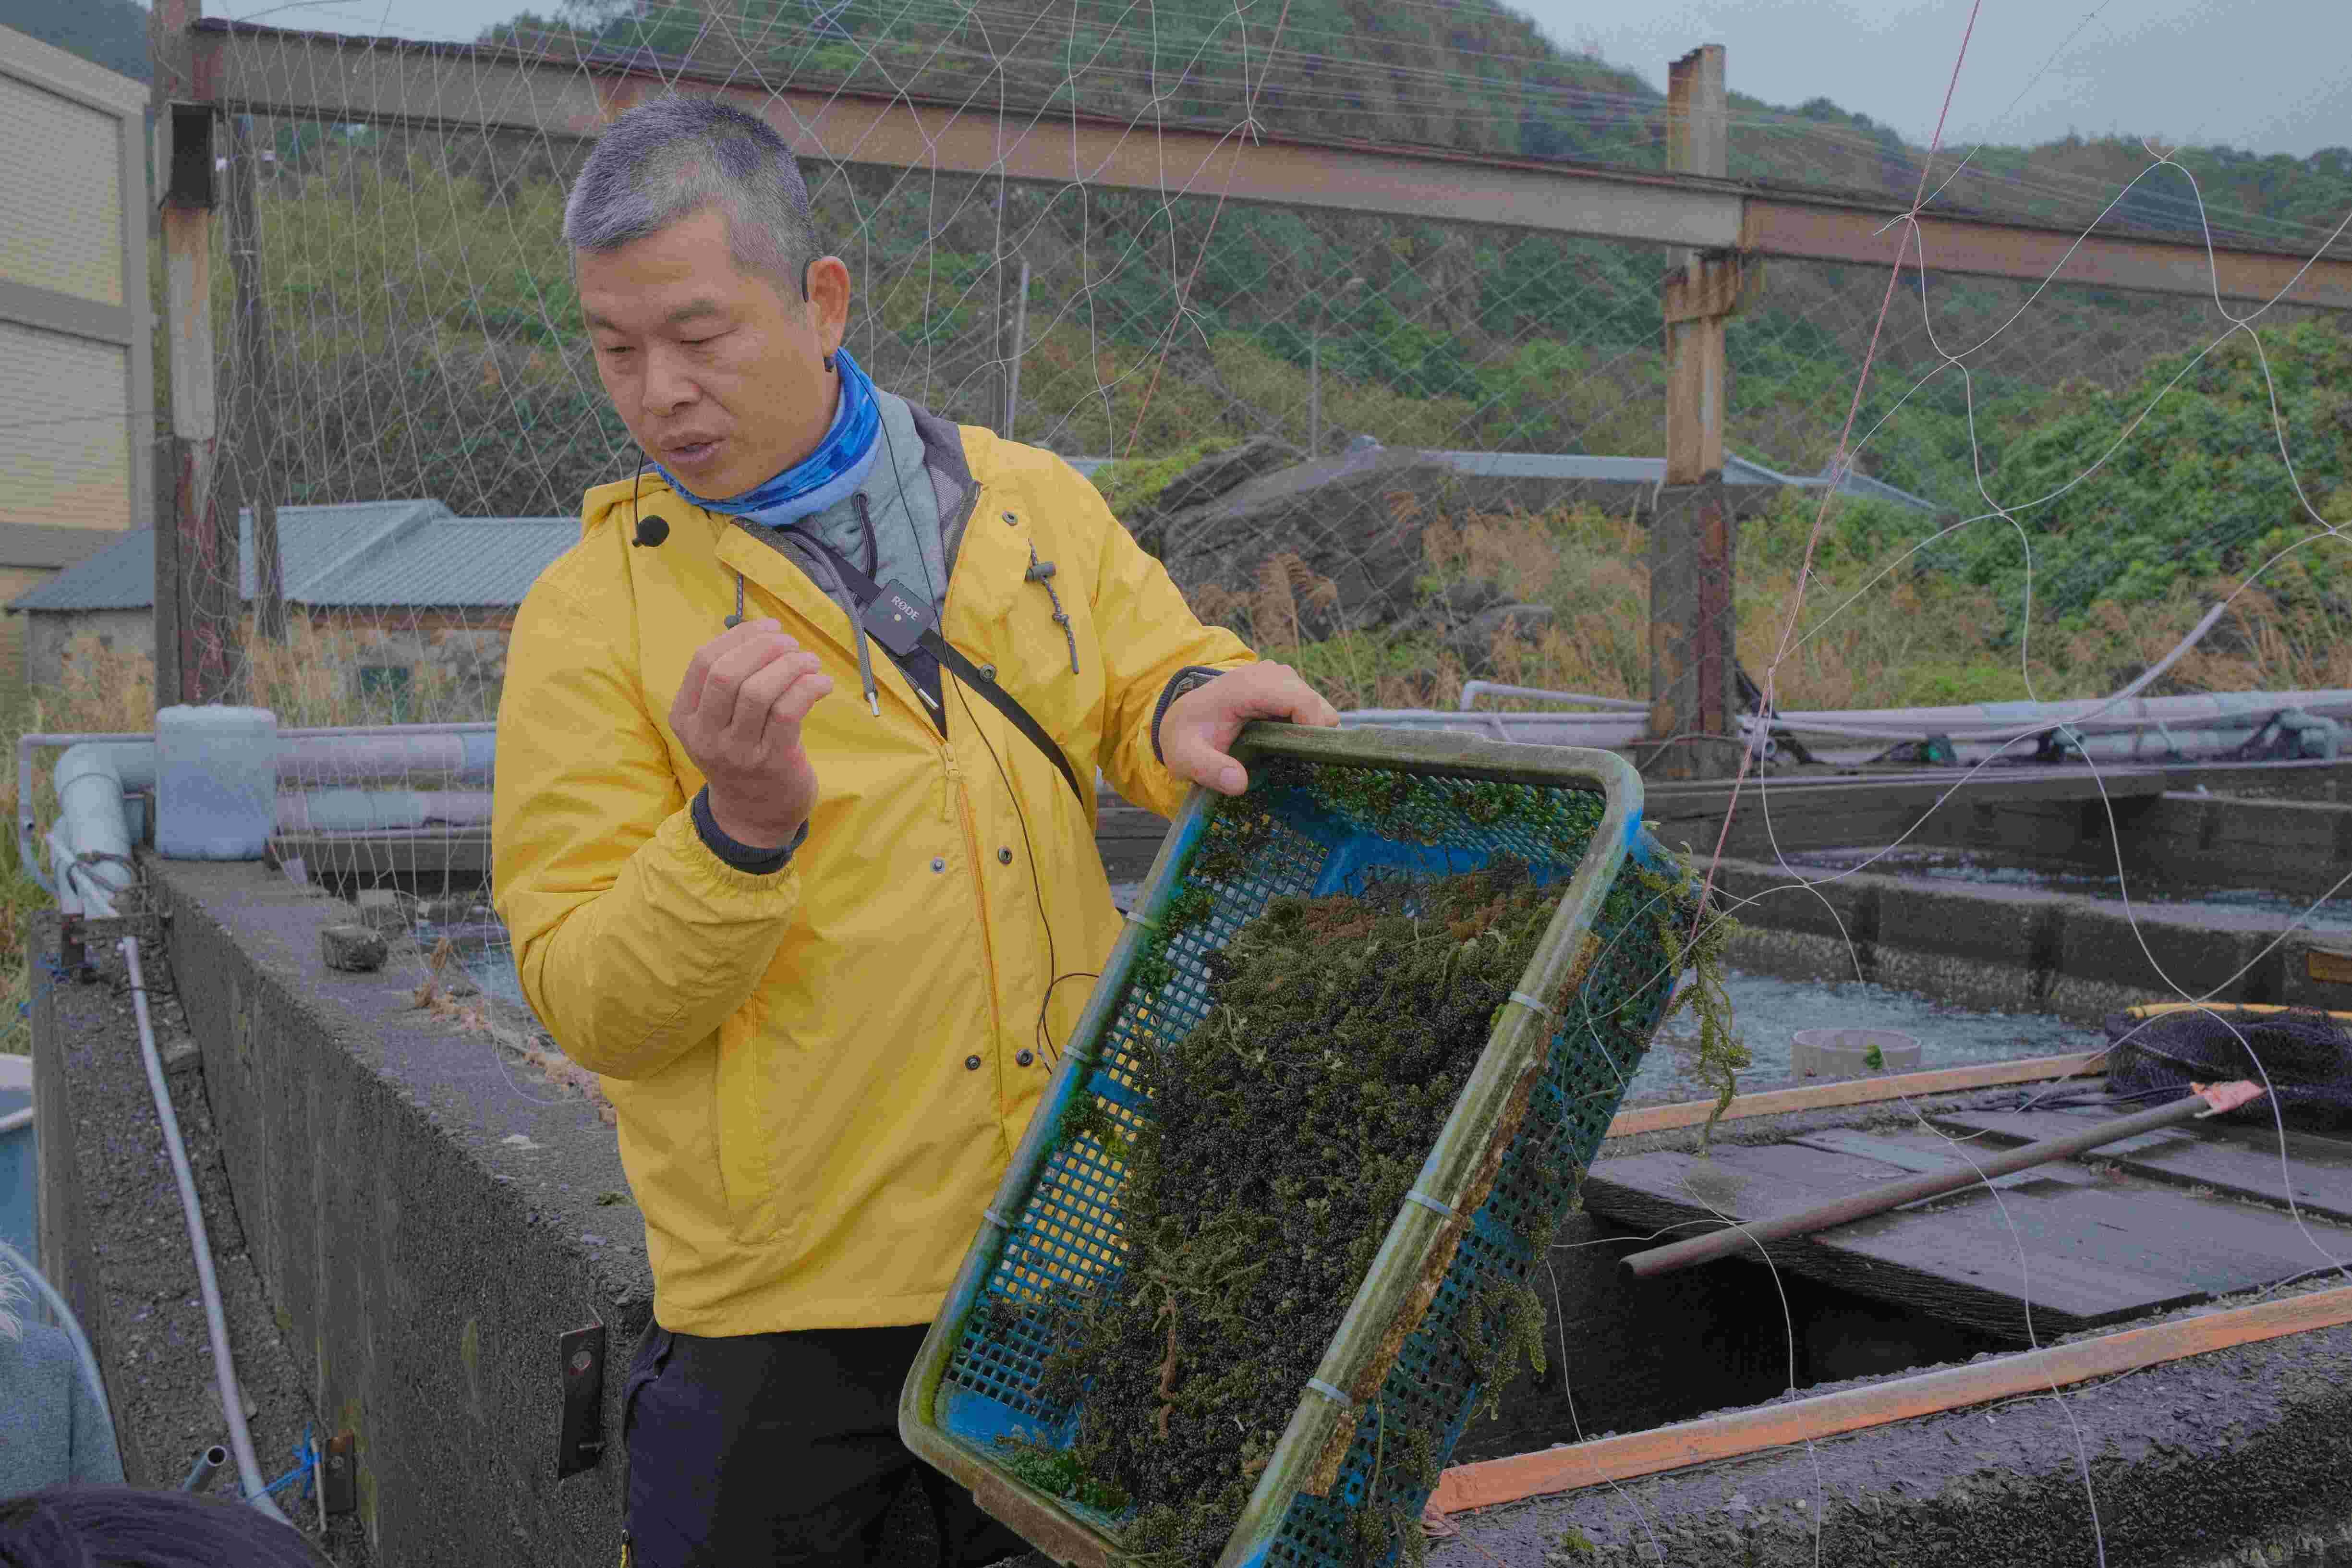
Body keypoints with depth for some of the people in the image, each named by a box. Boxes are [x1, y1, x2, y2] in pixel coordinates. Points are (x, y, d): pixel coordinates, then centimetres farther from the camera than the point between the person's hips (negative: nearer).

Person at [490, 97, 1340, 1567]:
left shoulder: (1033, 502, 4)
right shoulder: (593, 614, -5)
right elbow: (592, 1005, -8)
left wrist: (1193, 703, -18)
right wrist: (742, 827, -25)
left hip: (1065, 1244, 3)